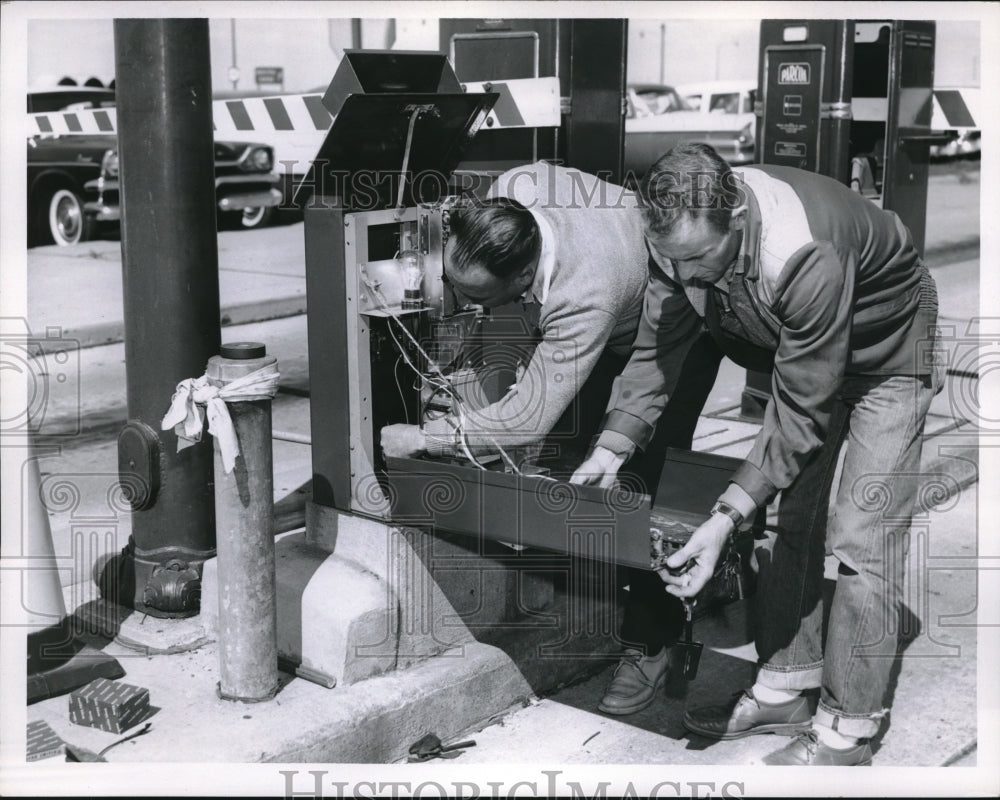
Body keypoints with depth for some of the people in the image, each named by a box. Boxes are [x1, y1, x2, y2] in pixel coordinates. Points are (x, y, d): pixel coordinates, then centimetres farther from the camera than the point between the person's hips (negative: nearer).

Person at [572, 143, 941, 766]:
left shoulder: (805, 255, -43)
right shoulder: (683, 238, -22)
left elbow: (802, 411, -36)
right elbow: (658, 350, -10)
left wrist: (729, 516, -39)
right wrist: (614, 446, -22)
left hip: (885, 355, -7)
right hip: (800, 353, 7)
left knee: (861, 539, -10)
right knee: (789, 520, 8)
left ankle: (847, 731, 0)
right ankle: (787, 687, 21)